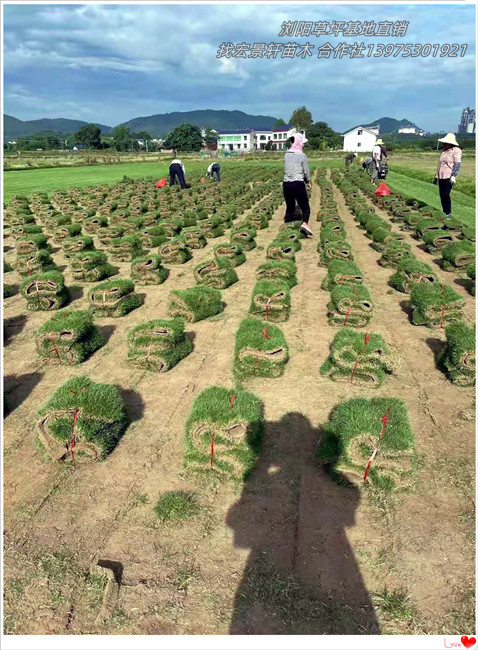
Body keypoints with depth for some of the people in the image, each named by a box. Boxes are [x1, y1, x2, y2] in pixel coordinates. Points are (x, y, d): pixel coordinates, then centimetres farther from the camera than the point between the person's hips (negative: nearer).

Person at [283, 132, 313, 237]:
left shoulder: (286, 155, 7)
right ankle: (305, 223, -26)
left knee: (289, 208, 16)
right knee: (305, 207, 1)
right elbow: (306, 171, -2)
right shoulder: (302, 156, -7)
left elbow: (286, 170, 12)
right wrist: (308, 182, 15)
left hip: (286, 184, 5)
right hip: (298, 184, -5)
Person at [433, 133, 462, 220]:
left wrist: (453, 176, -23)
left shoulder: (456, 150, -8)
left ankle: (448, 214, -5)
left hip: (448, 177, -8)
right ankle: (444, 213, 16)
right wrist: (436, 176, 22)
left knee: (445, 195, -13)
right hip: (441, 177, 8)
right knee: (441, 195, 7)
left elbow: (457, 164, -14)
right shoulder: (444, 151, 16)